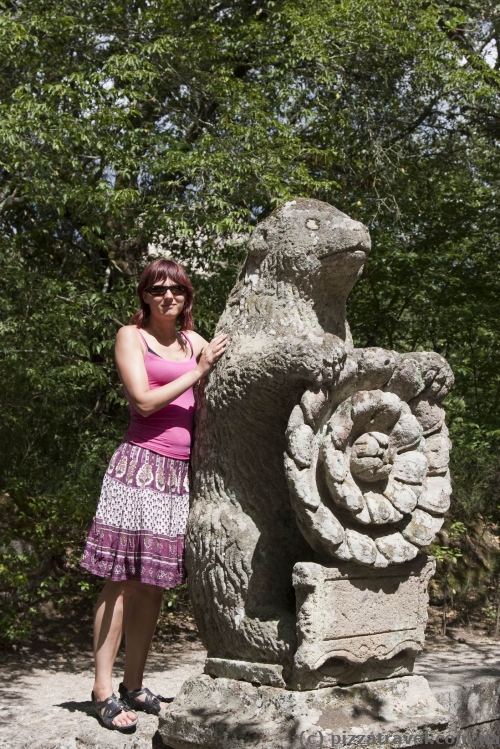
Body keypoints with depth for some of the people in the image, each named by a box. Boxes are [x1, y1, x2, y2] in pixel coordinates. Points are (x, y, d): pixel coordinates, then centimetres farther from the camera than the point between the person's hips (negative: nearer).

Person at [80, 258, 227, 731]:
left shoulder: (192, 340, 19)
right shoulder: (131, 335, 2)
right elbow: (144, 400, -9)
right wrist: (197, 372, -6)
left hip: (180, 470, 6)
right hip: (141, 462, -6)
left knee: (153, 582, 8)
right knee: (121, 580, -5)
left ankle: (134, 687, 17)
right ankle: (102, 690, 0)